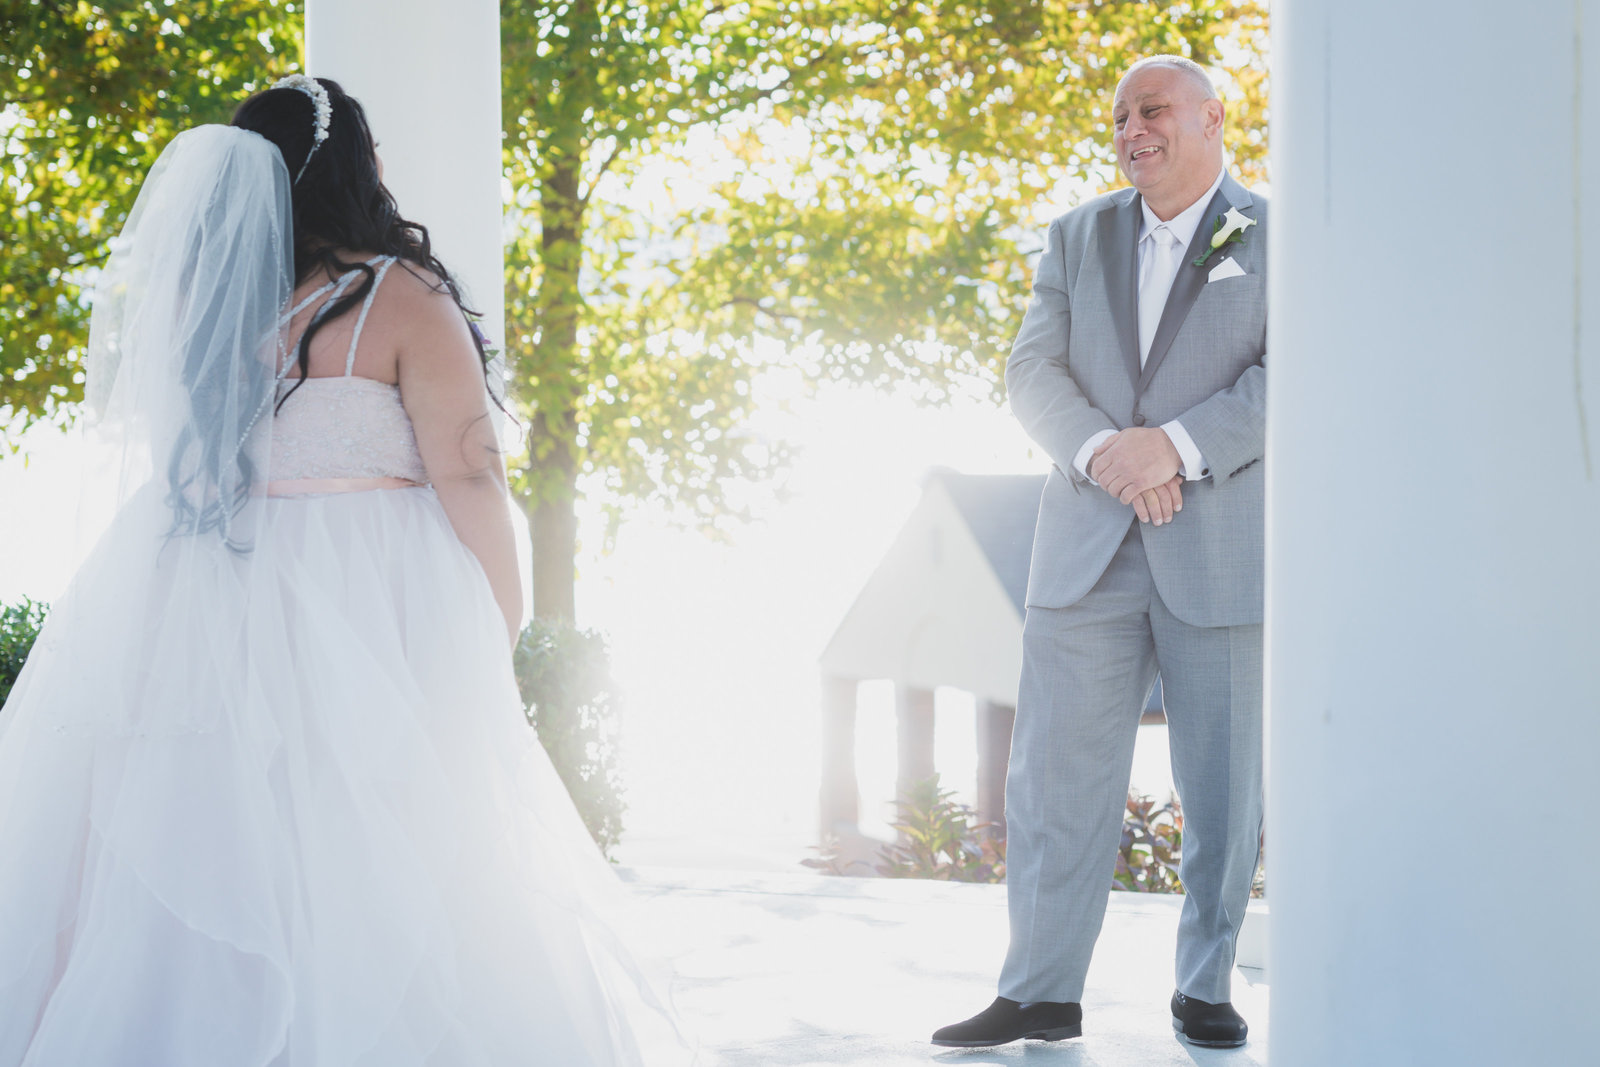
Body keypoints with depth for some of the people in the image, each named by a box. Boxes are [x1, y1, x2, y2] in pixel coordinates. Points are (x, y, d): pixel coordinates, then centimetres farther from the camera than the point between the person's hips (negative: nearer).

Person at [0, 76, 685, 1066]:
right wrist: (504, 628, 0)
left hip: (198, 616, 5)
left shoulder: (192, 297, 7)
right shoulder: (400, 297, -8)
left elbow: (159, 461, 13)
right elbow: (469, 476, -10)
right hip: (369, 615, -5)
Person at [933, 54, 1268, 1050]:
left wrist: (1178, 444, -21)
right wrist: (1101, 450, -14)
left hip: (1223, 556, -3)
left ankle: (1206, 988, 18)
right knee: (1057, 773, 0)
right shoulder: (1078, 237, 15)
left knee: (1225, 791, 4)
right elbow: (1034, 371, 5)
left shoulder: (1277, 238, 3)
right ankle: (1040, 993, 7)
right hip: (1089, 553, 3)